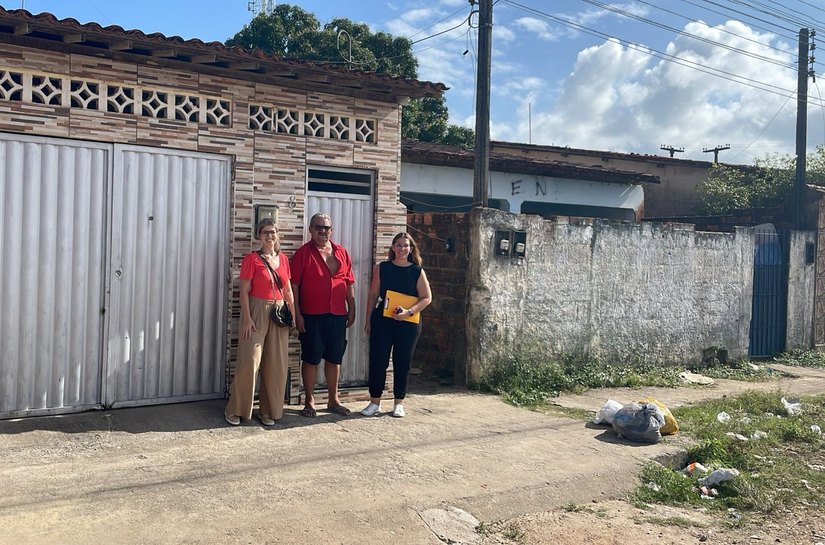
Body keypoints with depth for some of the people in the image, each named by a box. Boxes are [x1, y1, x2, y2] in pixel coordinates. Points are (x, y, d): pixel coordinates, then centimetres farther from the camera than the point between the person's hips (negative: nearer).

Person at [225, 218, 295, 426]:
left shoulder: (283, 259, 11)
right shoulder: (252, 259, -5)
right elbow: (244, 291, -8)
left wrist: (293, 314, 9)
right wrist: (246, 318, -15)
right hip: (257, 312, -5)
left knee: (275, 365, 7)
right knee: (249, 362, -6)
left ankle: (269, 410, 18)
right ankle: (235, 410, 8)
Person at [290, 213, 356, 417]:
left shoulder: (341, 253, 9)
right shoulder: (303, 253, -3)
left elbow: (349, 283, 13)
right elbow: (294, 285, -7)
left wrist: (352, 309, 9)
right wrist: (297, 314, -12)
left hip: (338, 315, 4)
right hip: (311, 316, -4)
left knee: (334, 357, 11)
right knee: (311, 358, 3)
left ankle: (333, 399, 22)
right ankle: (309, 401, 14)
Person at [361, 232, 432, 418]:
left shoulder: (417, 271, 1)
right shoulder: (382, 268, 3)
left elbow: (427, 297, -2)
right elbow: (373, 295, 6)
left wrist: (409, 312, -16)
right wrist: (368, 320, 4)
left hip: (408, 323, 0)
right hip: (382, 321, 1)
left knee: (402, 363, 7)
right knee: (378, 361, 2)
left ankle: (399, 403, 20)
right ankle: (375, 402, 15)